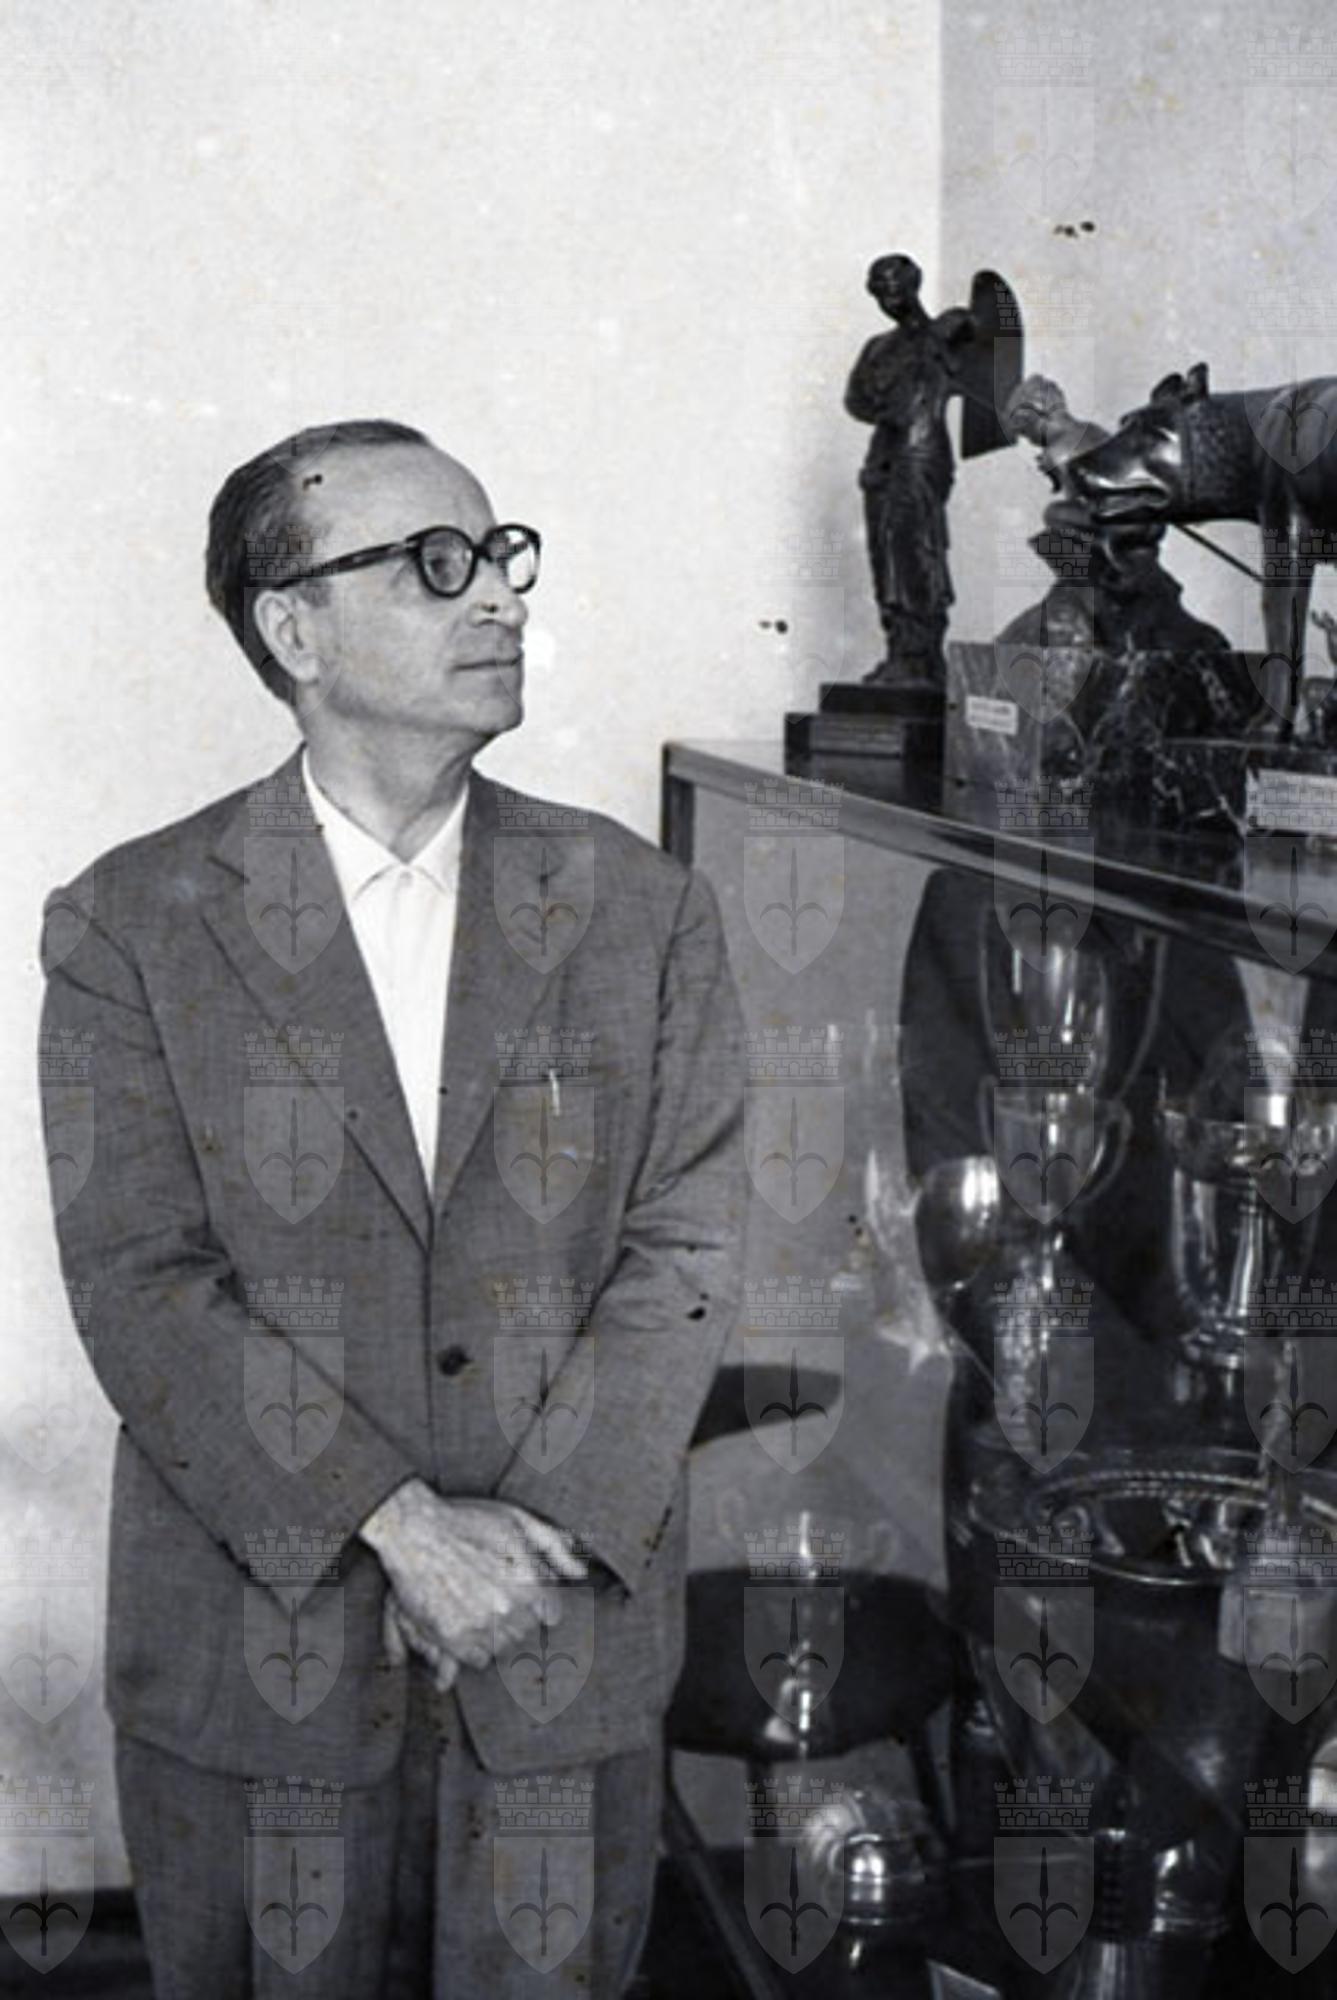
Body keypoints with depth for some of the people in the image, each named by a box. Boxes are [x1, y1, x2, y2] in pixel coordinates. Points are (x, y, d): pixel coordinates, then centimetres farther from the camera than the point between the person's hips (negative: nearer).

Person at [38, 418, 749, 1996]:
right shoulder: (133, 926, -3)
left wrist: (533, 1537, -13)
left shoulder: (643, 912, 3)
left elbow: (685, 1249, -2)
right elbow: (141, 1283, -10)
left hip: (568, 1651, 1)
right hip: (253, 1659, -1)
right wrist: (400, 1529, -17)